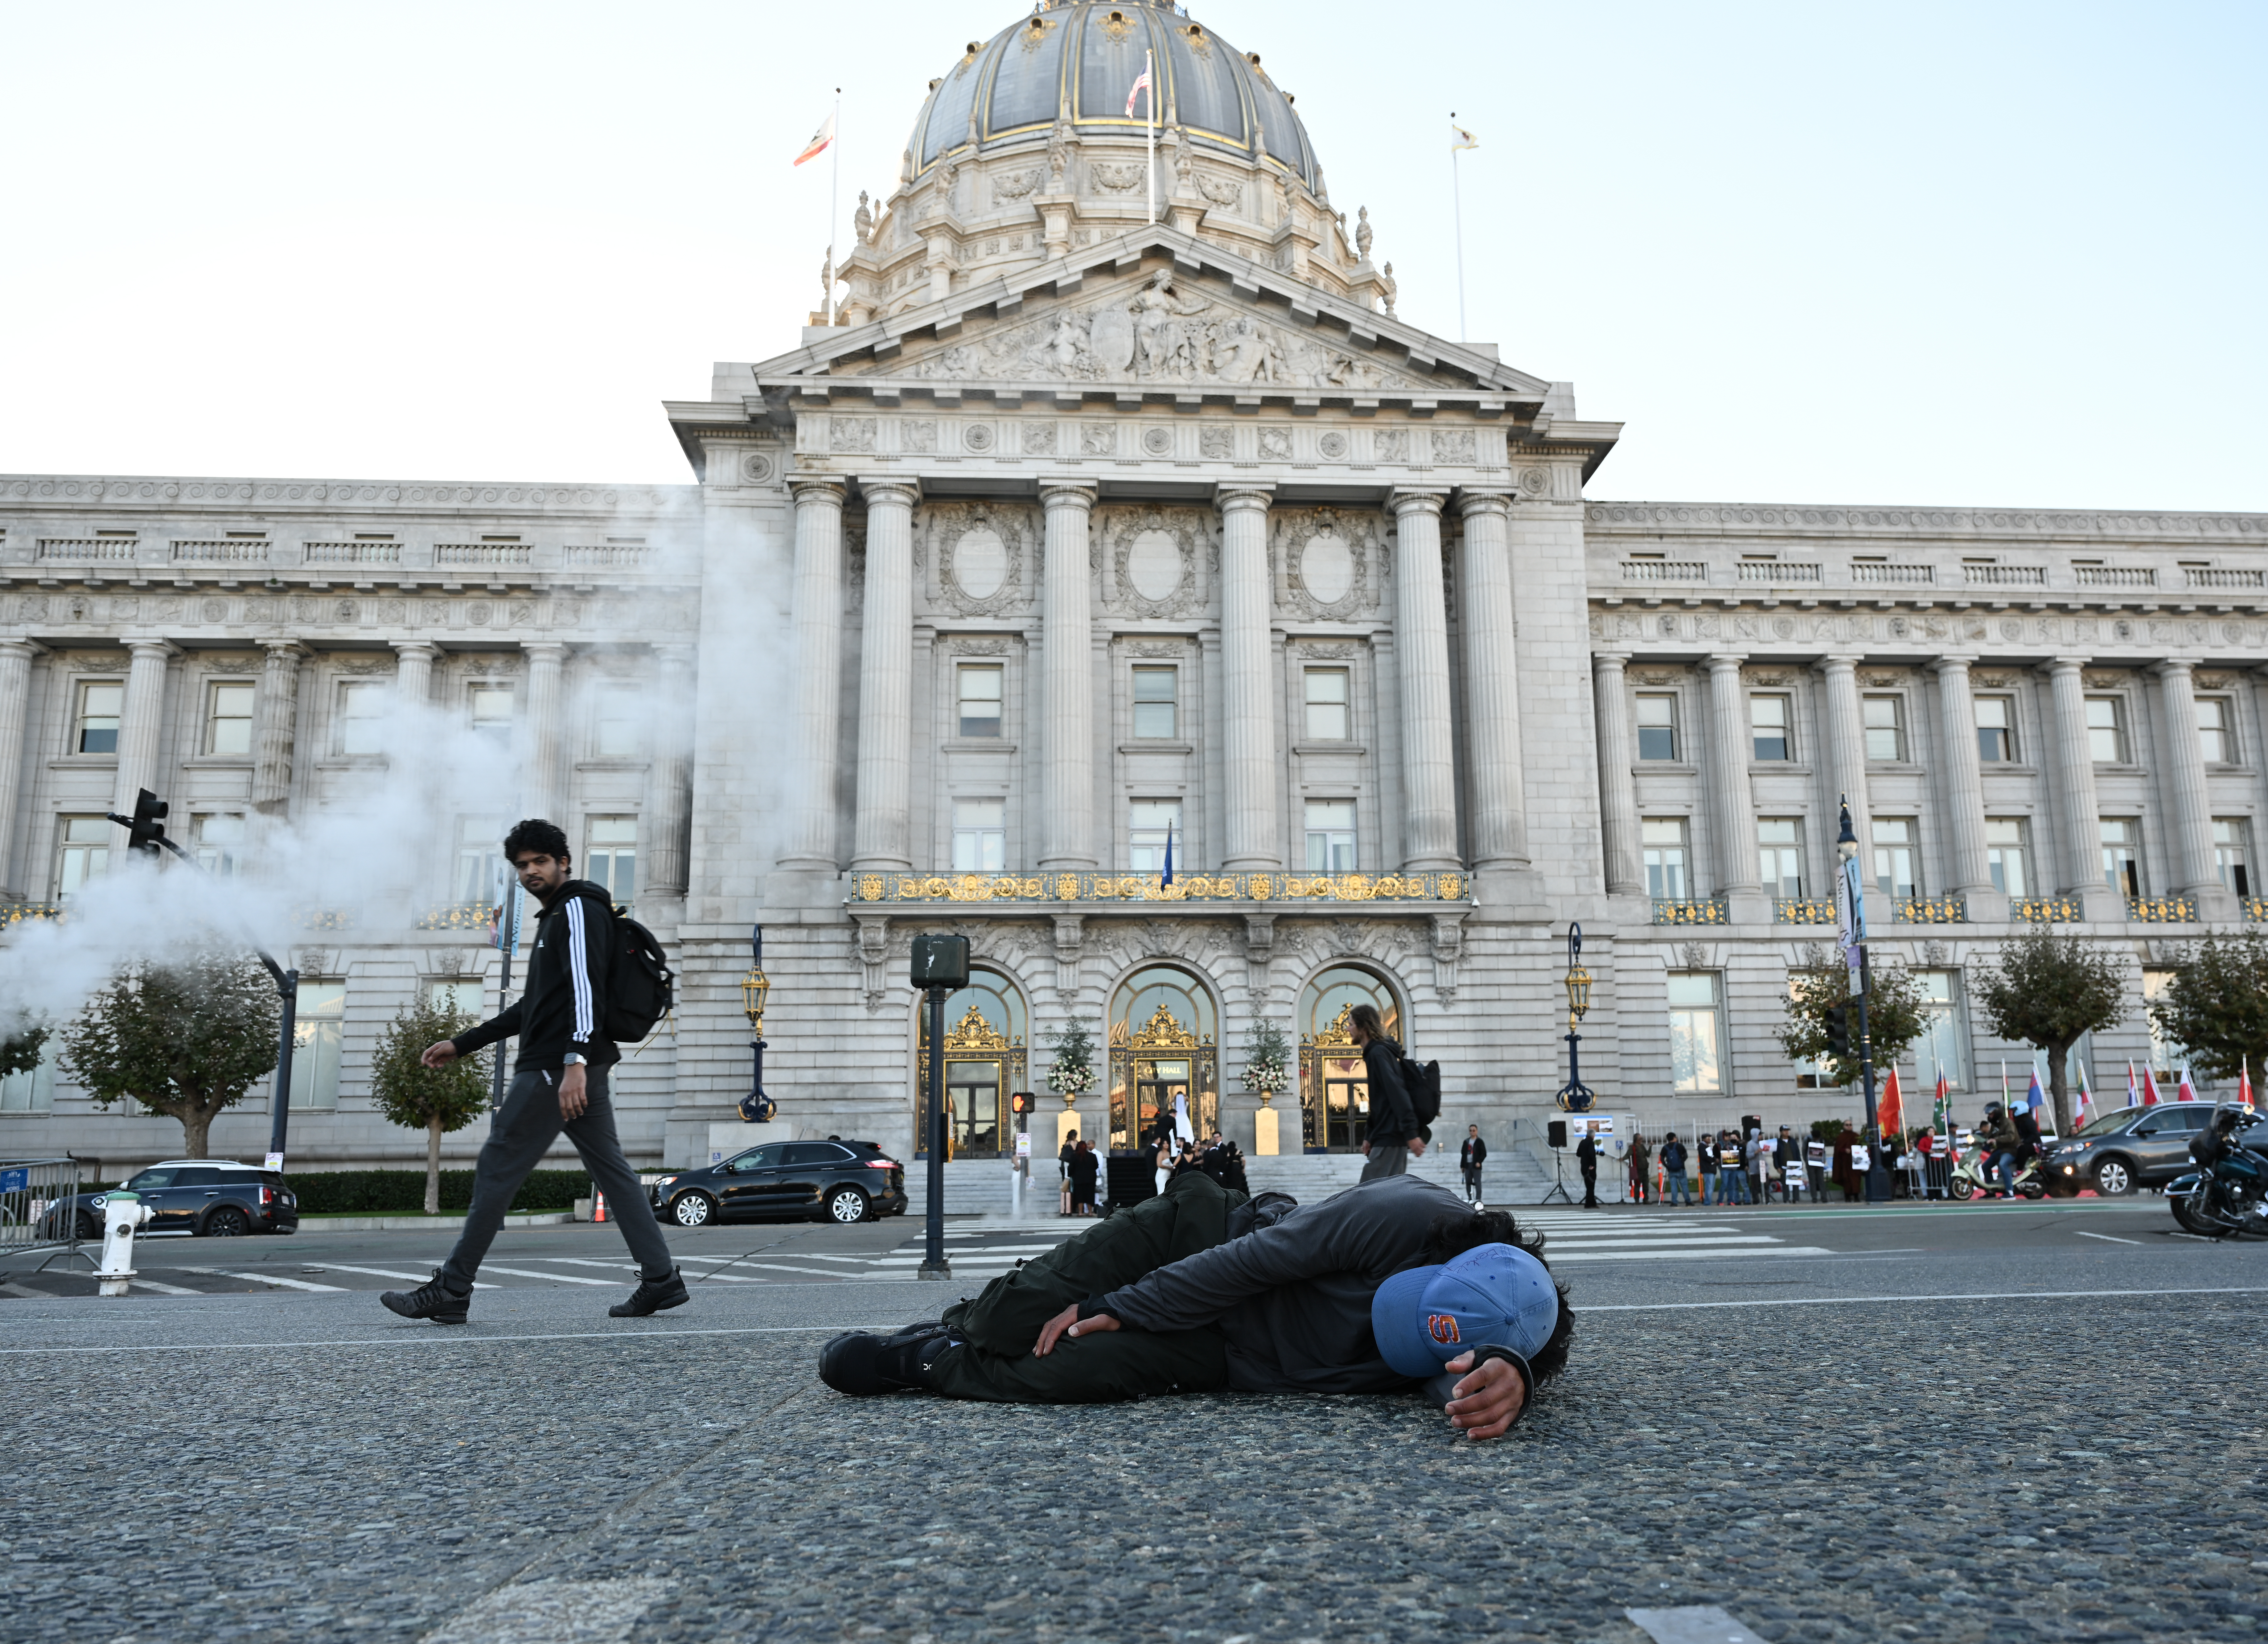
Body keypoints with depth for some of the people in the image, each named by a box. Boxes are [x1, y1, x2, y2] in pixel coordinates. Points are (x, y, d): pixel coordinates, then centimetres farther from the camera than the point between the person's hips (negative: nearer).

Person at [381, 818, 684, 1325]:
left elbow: (586, 985, -20)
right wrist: (462, 1045, 30)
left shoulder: (579, 908, -6)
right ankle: (661, 1280, 3)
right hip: (579, 1069, 10)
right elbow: (532, 1008, 30)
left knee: (496, 1169, -4)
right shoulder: (554, 918, 26)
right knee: (611, 1169, 5)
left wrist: (575, 1060, -31)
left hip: (556, 1068, -10)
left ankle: (450, 1291, 2)